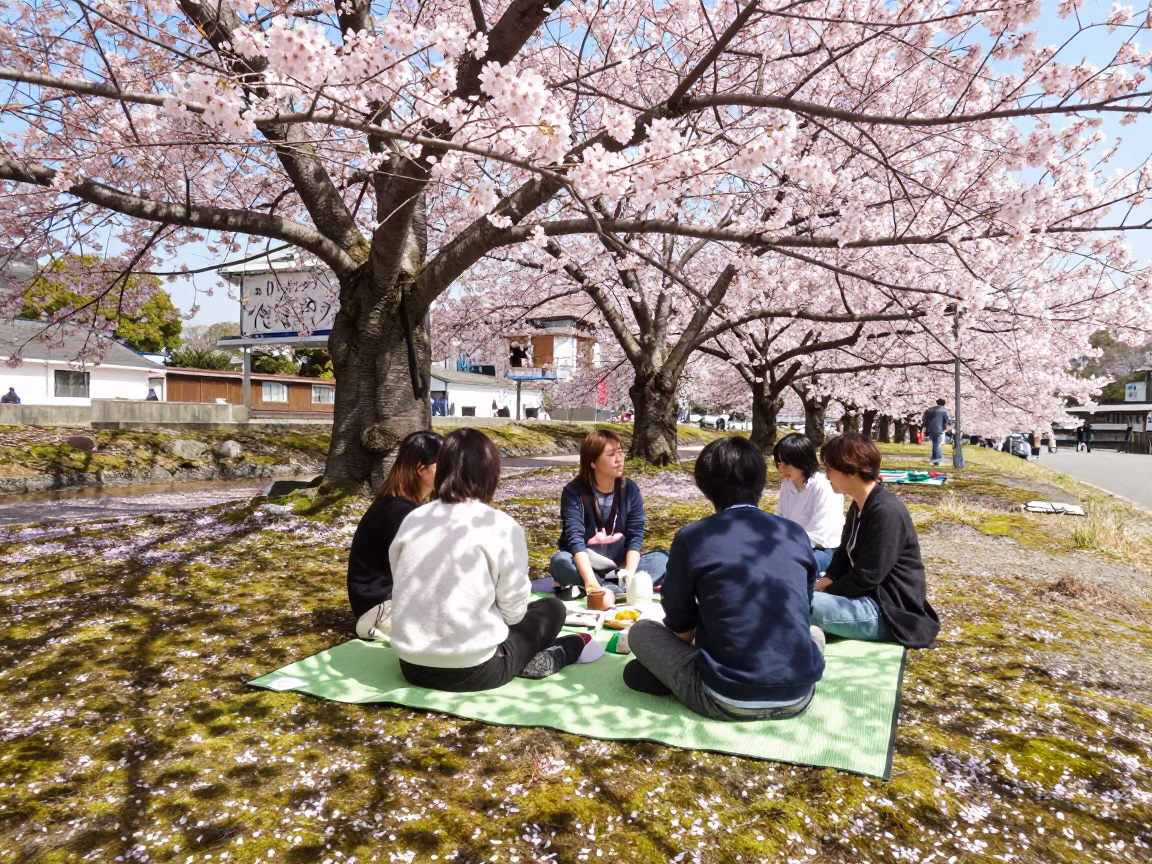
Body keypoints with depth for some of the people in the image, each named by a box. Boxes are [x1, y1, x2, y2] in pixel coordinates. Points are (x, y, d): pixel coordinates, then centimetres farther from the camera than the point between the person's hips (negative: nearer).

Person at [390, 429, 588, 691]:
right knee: (553, 609, 17)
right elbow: (513, 612, -7)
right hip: (472, 671, -4)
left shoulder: (412, 520, 1)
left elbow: (408, 597, 9)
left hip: (412, 665, 5)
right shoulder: (502, 527, -12)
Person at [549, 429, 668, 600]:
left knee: (662, 559, -20)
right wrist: (591, 583, -40)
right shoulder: (573, 492, -13)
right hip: (584, 566, -3)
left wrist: (629, 574, -27)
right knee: (560, 562, -33)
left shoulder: (630, 490, -3)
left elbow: (635, 536, -8)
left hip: (620, 565, 4)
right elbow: (575, 538, -25)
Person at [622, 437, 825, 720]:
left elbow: (680, 627, 6)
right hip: (797, 697, 2)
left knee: (640, 630, 18)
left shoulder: (692, 538, -5)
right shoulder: (796, 534, 5)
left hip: (728, 701, -2)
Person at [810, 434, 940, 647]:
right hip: (867, 598, 10)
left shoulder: (885, 511, -20)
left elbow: (867, 577, -22)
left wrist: (825, 593, -11)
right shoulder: (859, 506, 10)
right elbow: (844, 555, 15)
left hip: (889, 611, -10)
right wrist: (823, 583, -2)